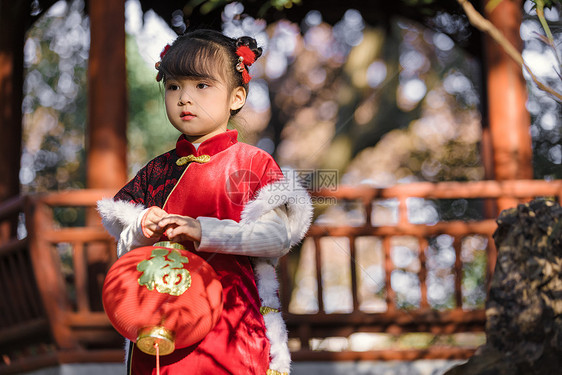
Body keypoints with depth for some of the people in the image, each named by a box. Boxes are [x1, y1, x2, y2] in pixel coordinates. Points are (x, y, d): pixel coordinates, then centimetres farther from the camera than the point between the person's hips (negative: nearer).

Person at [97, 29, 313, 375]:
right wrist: (142, 232, -9)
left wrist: (203, 232, -21)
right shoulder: (157, 170, 13)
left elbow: (278, 235, -12)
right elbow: (125, 248, 15)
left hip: (230, 317, -3)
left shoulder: (253, 163, 1)